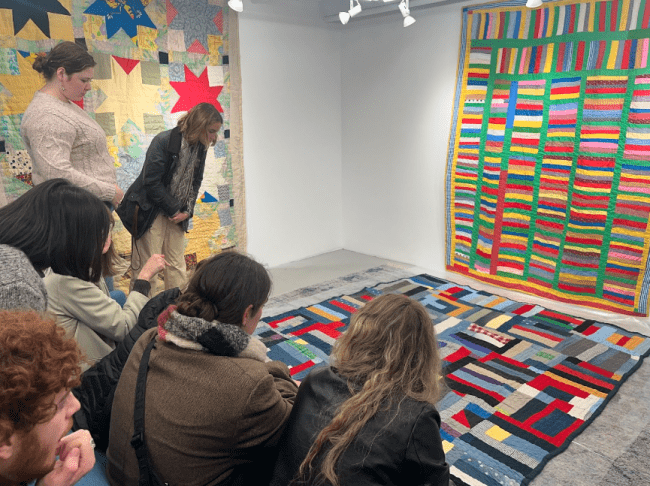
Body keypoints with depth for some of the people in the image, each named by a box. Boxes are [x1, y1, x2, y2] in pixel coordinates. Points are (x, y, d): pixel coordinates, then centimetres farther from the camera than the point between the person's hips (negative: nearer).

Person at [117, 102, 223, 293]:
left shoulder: (200, 147, 4)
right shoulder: (163, 141, -18)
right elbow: (151, 182, -18)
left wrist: (187, 211, -3)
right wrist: (174, 210, -14)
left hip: (176, 213, 7)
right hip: (151, 212, -7)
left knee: (177, 263, 9)